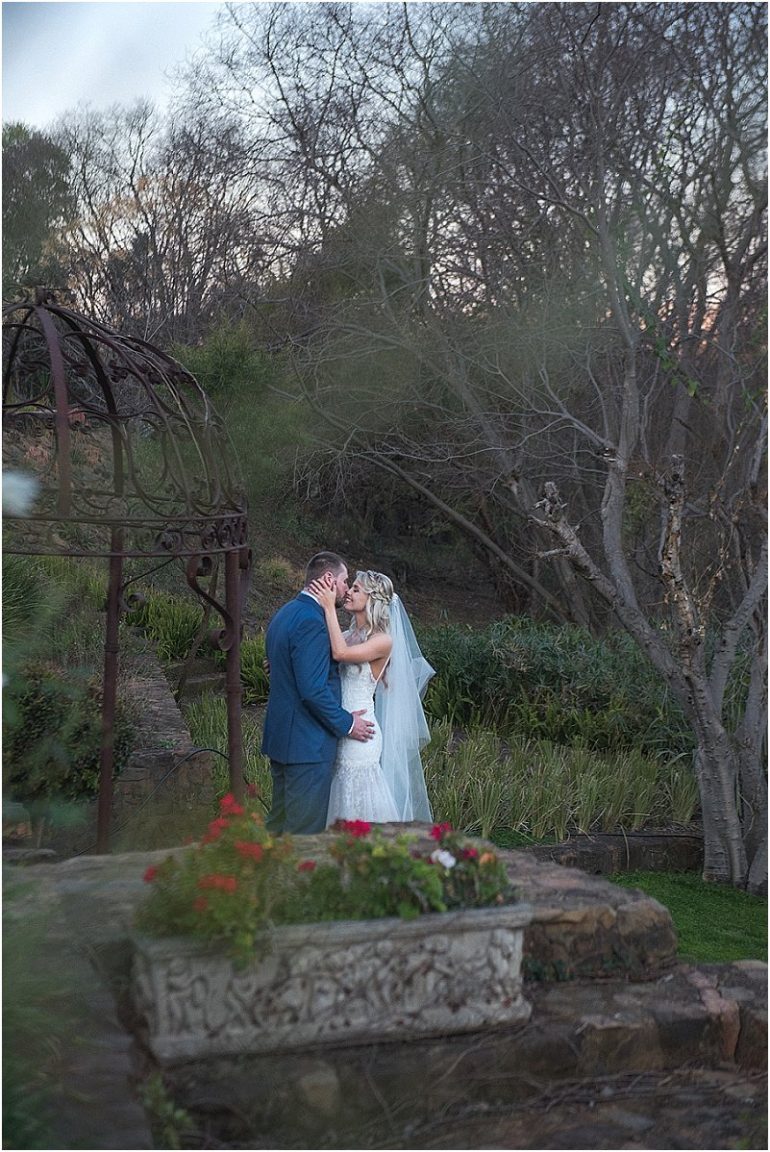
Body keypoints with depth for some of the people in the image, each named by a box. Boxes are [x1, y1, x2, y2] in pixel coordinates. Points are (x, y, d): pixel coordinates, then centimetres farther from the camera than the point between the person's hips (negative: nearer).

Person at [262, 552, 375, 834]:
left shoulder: (283, 614, 12)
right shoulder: (311, 623, -20)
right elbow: (313, 690, -25)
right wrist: (346, 723, -12)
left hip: (280, 736, 10)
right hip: (307, 742, -10)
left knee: (279, 822, 19)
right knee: (305, 829, -1)